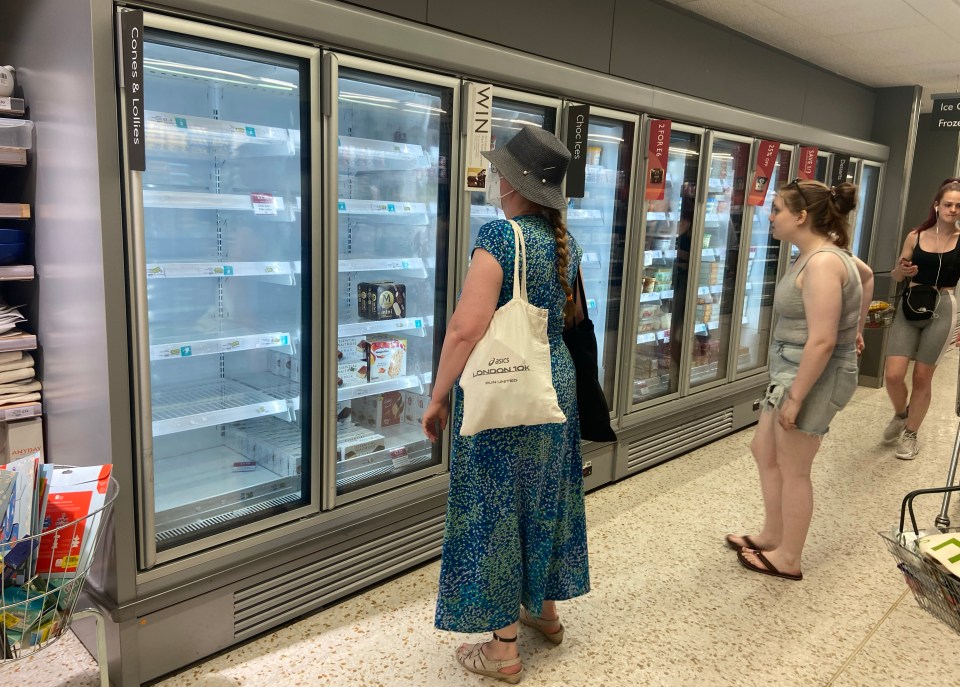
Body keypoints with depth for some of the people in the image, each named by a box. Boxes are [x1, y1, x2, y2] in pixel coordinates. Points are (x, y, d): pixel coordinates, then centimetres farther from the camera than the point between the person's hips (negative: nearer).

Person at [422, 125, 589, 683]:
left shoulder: (500, 235, -19)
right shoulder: (567, 242, 5)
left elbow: (467, 326, -26)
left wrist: (439, 396, -16)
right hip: (557, 384, 8)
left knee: (494, 510, 5)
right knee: (545, 497, 21)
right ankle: (546, 610, 40)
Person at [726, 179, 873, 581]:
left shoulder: (820, 264, -24)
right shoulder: (822, 253, 7)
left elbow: (822, 342, -28)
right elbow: (866, 276, 28)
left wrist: (795, 398, -23)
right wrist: (855, 328, 30)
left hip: (815, 378, -10)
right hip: (792, 370, 10)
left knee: (792, 470, 5)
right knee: (764, 451, 19)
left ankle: (788, 559, 23)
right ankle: (772, 537, 35)